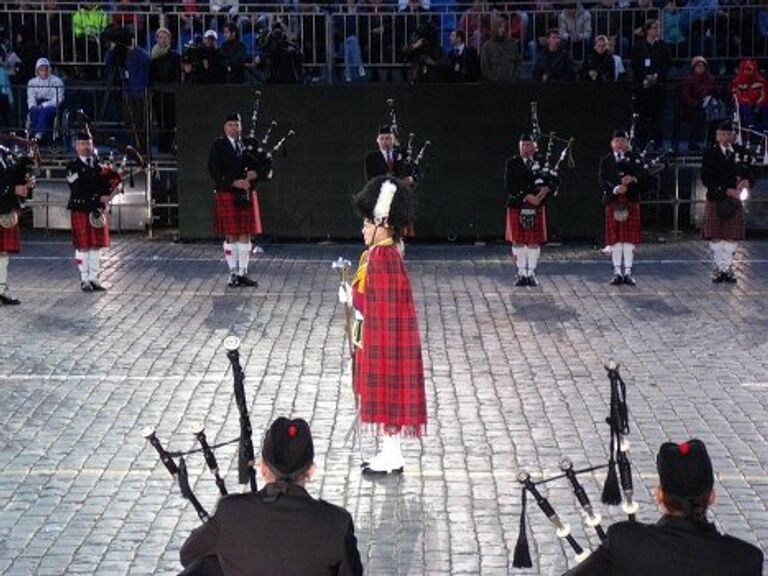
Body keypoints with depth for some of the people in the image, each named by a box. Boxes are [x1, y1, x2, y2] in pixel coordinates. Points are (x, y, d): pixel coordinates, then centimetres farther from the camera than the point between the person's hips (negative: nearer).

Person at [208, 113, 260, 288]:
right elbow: (214, 171, -9)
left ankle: (243, 274, 8)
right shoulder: (218, 145, 0)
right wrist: (234, 182, -18)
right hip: (227, 195, -3)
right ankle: (233, 273, 7)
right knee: (231, 236, 0)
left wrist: (255, 174, -12)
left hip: (247, 196, 4)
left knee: (245, 236, 3)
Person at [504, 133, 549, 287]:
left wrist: (545, 189, -19)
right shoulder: (512, 163, 4)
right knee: (517, 241, 1)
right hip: (517, 207, -1)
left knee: (534, 242, 1)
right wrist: (527, 196, -18)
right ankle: (522, 274, 9)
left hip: (537, 207, 1)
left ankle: (531, 274, 9)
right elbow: (509, 186, -8)